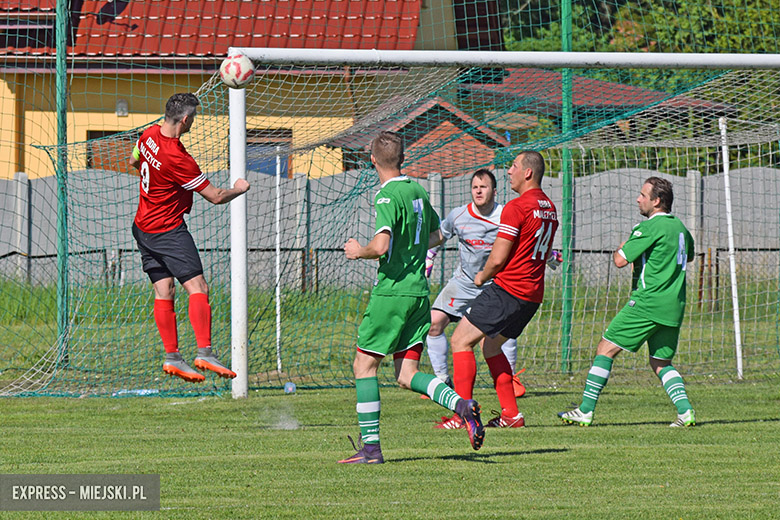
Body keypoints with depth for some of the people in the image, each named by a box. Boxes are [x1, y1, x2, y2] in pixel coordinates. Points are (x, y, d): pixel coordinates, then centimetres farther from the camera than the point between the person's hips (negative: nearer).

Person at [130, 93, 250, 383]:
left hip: (143, 226, 9)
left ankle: (171, 357, 8)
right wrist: (238, 189, 2)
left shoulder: (149, 135, -1)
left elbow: (134, 161, 23)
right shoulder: (178, 159, -26)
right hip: (168, 230, -9)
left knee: (164, 292, 8)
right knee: (197, 288, -10)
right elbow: (215, 196, -17)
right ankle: (205, 353, -18)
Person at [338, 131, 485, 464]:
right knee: (407, 375, 6)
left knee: (364, 365, 4)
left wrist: (358, 251, -6)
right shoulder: (418, 192, 12)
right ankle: (462, 405, -17)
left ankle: (371, 446, 2)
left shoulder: (388, 196, -14)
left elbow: (380, 247, -25)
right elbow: (436, 236, 25)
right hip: (419, 292, 7)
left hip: (391, 292, -7)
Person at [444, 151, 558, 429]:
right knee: (490, 344, 21)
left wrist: (482, 277, 5)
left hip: (508, 289, -9)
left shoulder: (516, 207, -14)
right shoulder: (550, 208, 13)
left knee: (461, 340, -4)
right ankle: (511, 413, 14)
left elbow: (498, 259, -16)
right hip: (533, 295, 9)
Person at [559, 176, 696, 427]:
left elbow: (621, 260, -14)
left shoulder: (650, 227, -11)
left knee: (605, 349, -1)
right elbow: (689, 254, 35)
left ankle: (586, 411, -2)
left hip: (647, 303, -8)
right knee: (661, 363, 15)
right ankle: (685, 411, -4)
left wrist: (621, 249, 8)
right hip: (674, 308, 8)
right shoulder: (679, 226, 14)